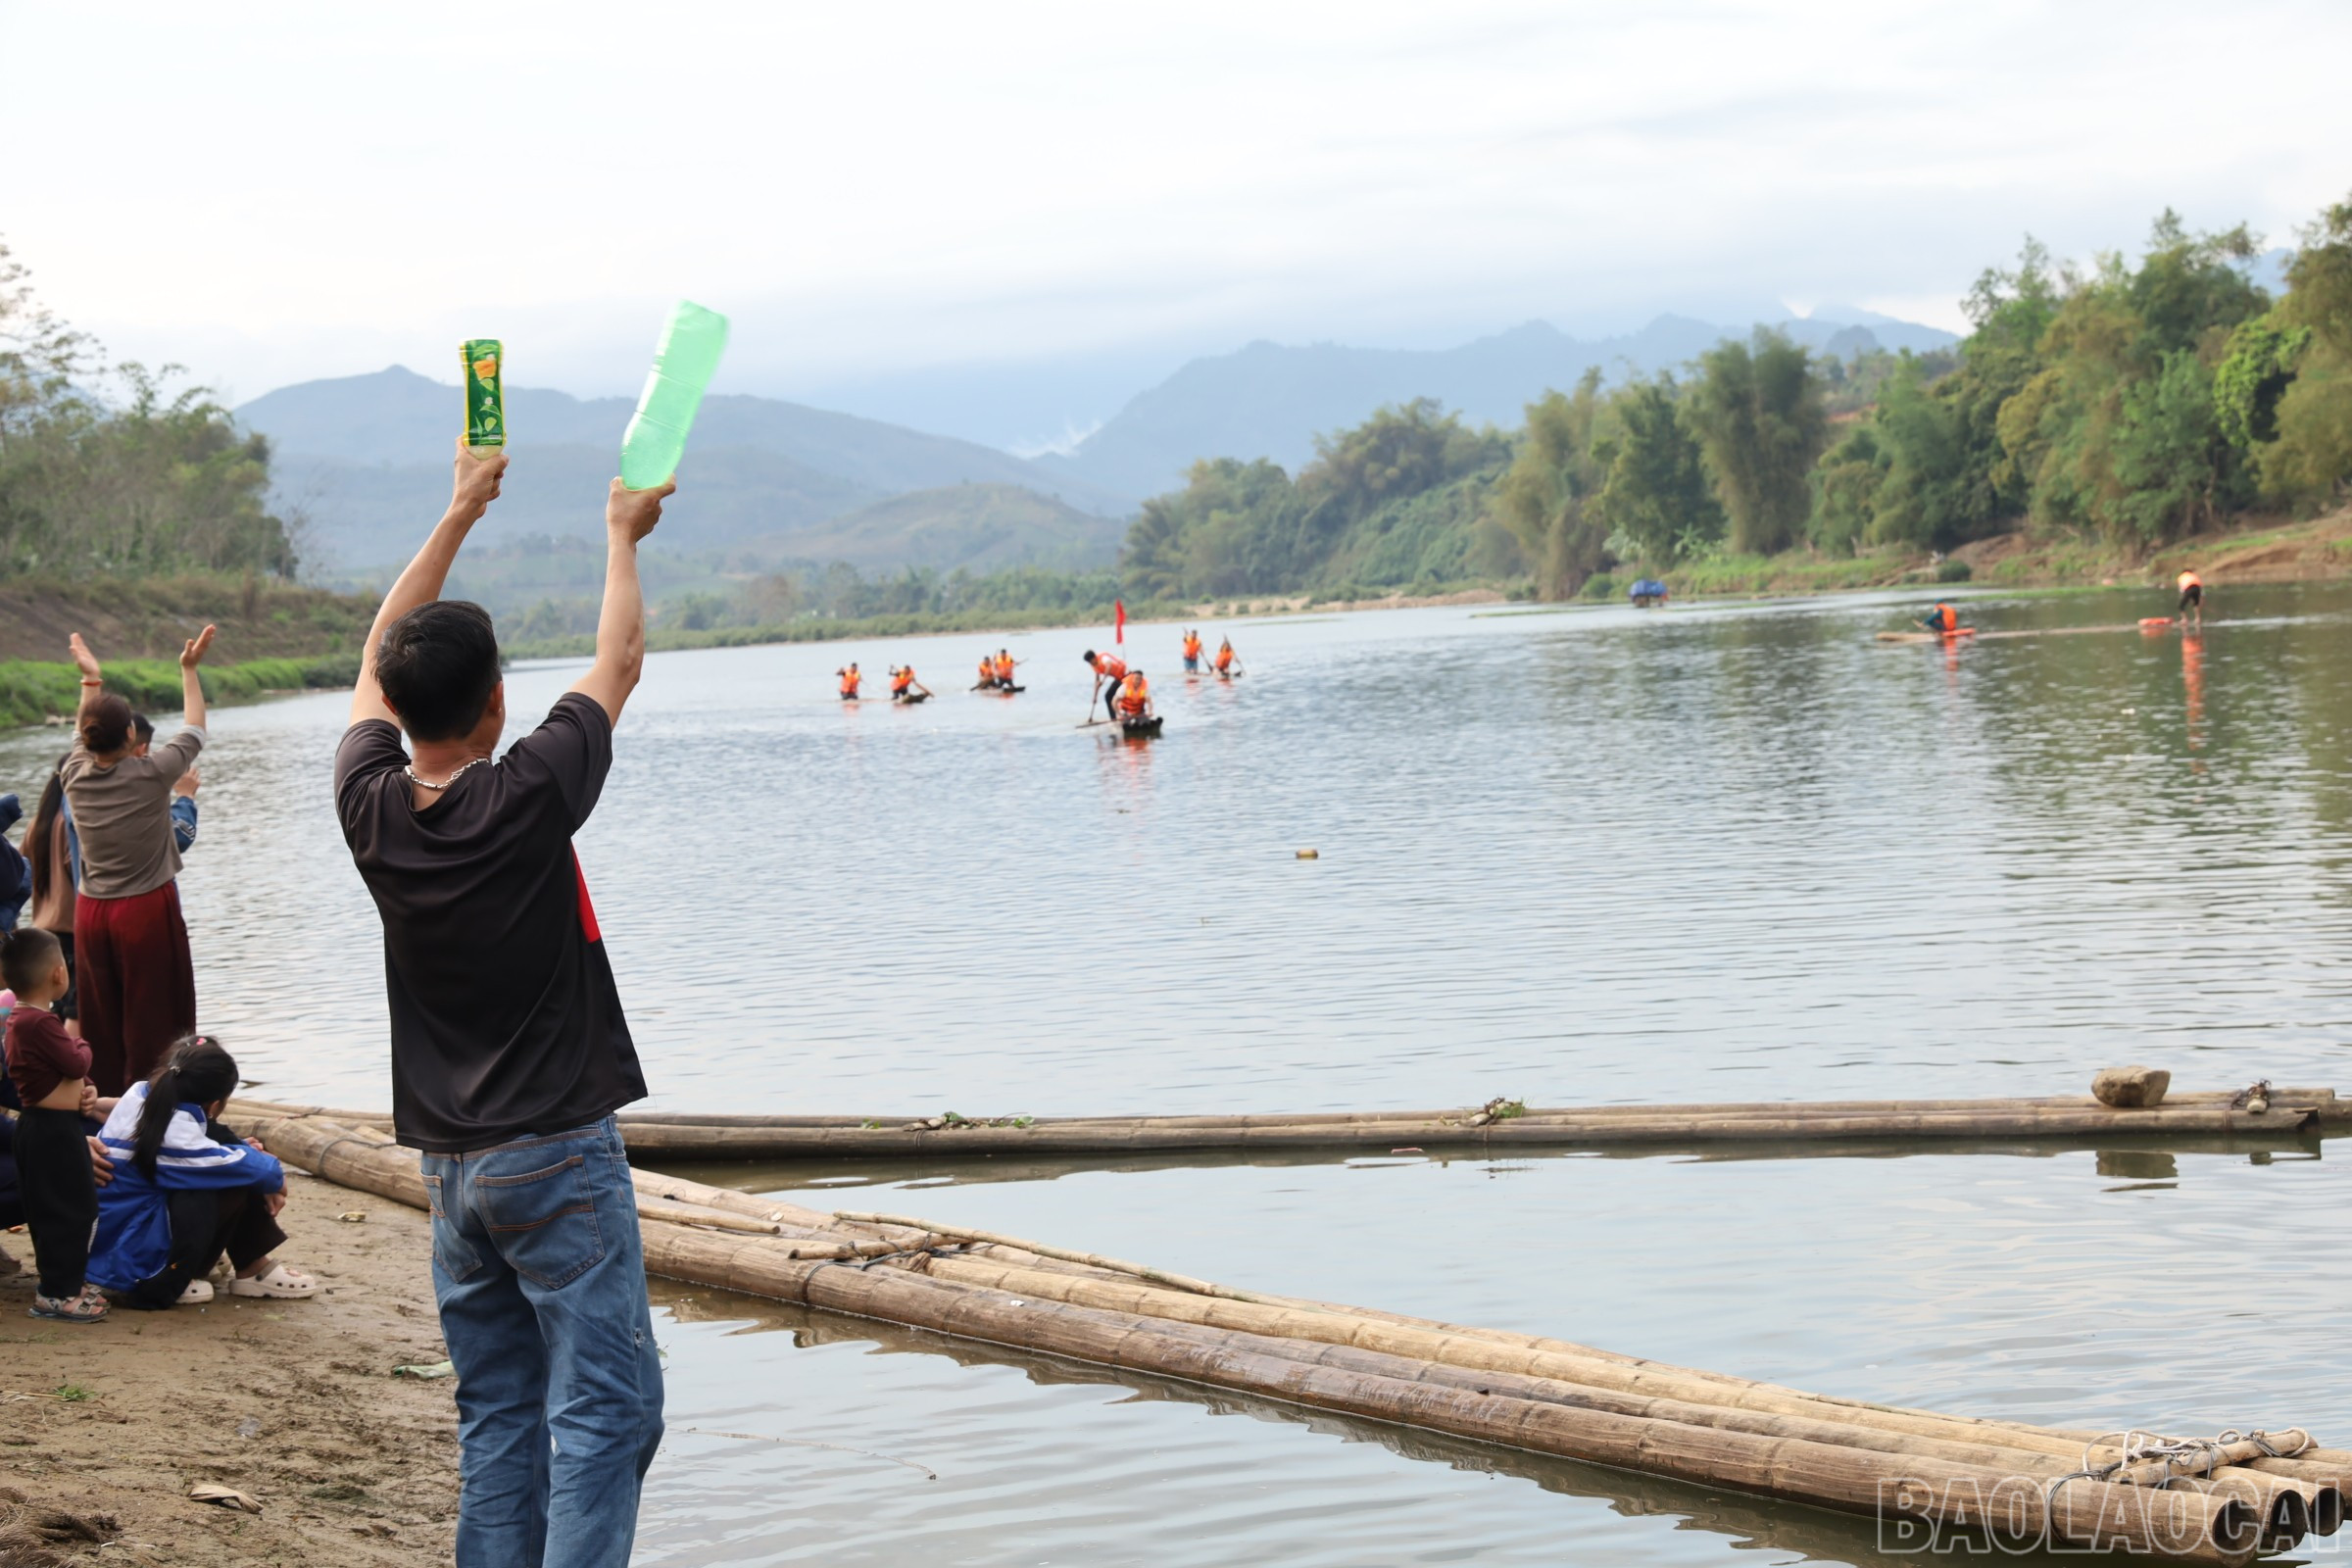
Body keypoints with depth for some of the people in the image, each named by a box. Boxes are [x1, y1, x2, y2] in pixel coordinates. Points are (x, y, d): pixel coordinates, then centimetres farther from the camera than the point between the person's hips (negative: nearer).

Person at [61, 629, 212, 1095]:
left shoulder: (75, 776, -2)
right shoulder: (151, 775, -12)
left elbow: (87, 737, 22)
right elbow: (194, 730, 5)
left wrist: (91, 681, 33)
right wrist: (189, 671, 16)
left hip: (91, 914, 5)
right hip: (148, 910, -5)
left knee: (99, 1019, 9)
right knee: (153, 1022, -1)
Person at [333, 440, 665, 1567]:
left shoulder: (371, 808, -2)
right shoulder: (527, 798, -14)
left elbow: (377, 660, 16)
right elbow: (618, 664, 2)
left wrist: (460, 513, 23)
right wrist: (622, 534, 18)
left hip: (450, 1166, 6)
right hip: (558, 1155, -6)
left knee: (497, 1413, 12)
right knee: (604, 1407, -6)